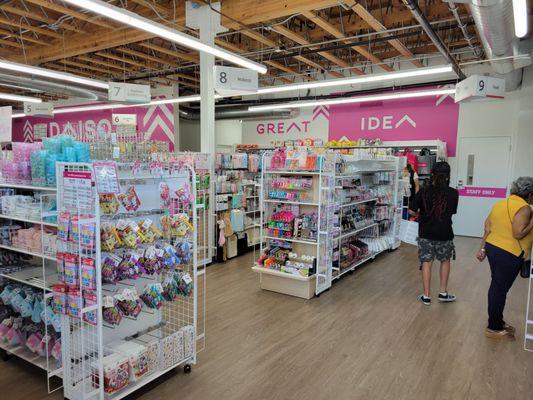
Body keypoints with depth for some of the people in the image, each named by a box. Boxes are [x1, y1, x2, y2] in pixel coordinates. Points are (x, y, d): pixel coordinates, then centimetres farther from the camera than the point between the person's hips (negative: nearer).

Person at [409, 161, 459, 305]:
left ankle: (426, 296, 14)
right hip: (444, 234, 0)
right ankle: (443, 293, 26)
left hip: (425, 233, 0)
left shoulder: (424, 191, -11)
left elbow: (412, 211, -11)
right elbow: (452, 212, 5)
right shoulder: (453, 193, -9)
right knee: (445, 261, 21)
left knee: (426, 263, 9)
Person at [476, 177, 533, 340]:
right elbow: (518, 234, -21)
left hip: (493, 248, 8)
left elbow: (487, 228, 10)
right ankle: (494, 328, 12)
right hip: (509, 254, -8)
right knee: (500, 290, 1)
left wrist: (482, 249, 15)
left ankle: (497, 321, 33)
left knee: (496, 286, 18)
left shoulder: (500, 204, 10)